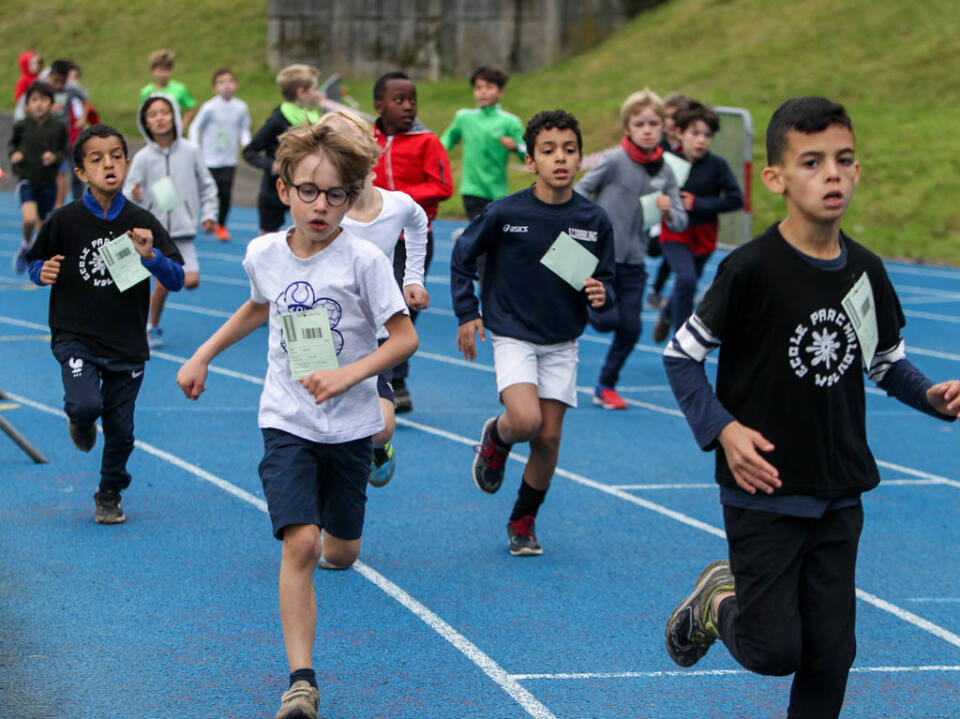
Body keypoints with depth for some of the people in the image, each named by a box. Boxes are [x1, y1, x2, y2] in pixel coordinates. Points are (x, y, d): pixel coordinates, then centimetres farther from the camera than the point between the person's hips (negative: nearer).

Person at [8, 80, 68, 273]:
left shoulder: (58, 127, -3)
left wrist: (55, 156, -15)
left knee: (42, 224, 10)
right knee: (30, 218, -23)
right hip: (26, 180, -2)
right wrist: (14, 153, -8)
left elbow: (64, 151, 5)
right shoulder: (21, 126, -4)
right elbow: (11, 143, 13)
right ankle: (26, 245, 6)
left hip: (48, 183, 2)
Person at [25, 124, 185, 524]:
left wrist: (150, 256, -20)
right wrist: (43, 273, -13)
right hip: (75, 337, -2)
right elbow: (35, 263, 9)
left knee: (120, 429, 6)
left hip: (127, 344, 2)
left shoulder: (141, 222, -2)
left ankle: (110, 494, 33)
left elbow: (177, 280, -1)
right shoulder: (65, 220, -5)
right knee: (86, 405, -24)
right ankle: (80, 421, 14)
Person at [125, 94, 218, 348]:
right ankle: (153, 328, 17)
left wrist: (208, 214, 3)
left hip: (183, 231, 1)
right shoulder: (143, 157, -4)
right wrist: (133, 194, -28)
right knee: (162, 285, -5)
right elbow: (128, 189, -6)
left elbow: (206, 185, 9)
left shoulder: (190, 151, -1)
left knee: (191, 281, -13)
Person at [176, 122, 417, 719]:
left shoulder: (363, 259, -13)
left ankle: (332, 532, 53)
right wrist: (203, 356, 20)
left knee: (341, 554, 14)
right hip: (287, 422, 1)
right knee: (300, 544, -18)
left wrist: (347, 375, -24)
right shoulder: (264, 254, -2)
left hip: (350, 424, 0)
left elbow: (405, 337, -10)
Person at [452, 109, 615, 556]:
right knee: (525, 421, -23)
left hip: (562, 343, 3)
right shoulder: (505, 213, -13)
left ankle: (524, 522, 23)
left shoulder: (594, 221, -5)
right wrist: (467, 314, -1)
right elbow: (463, 256, 2)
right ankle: (496, 437, 15)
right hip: (513, 336, -3)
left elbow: (606, 280, 7)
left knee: (549, 438, 3)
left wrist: (600, 294, -16)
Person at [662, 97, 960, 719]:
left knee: (831, 650, 6)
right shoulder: (752, 270, -16)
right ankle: (718, 602, 29)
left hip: (840, 496, 5)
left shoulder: (866, 271, 1)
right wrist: (721, 429, -19)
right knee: (775, 651, -2)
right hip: (764, 491, -5)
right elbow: (681, 355, -8)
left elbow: (888, 360, 14)